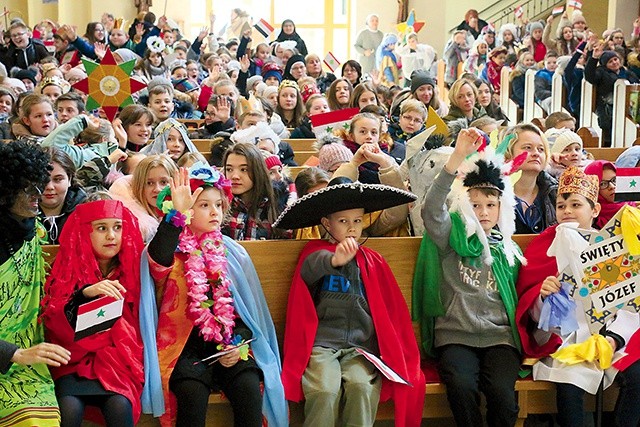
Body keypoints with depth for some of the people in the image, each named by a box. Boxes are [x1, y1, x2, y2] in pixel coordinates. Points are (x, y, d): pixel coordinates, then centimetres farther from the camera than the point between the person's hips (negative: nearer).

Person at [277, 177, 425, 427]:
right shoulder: (316, 251, 5)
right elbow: (310, 268, -20)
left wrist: (396, 354, 2)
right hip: (322, 343, -2)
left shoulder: (371, 261, 15)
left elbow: (391, 309, 14)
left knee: (362, 386, -27)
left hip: (362, 346, 2)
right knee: (325, 390, -28)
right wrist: (334, 260, -43)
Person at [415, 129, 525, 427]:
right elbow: (432, 209, -15)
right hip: (455, 336, -2)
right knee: (461, 387, -30)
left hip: (499, 337, 2)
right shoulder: (453, 238, 6)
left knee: (501, 390, -26)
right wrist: (458, 157, -24)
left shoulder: (509, 250, 17)